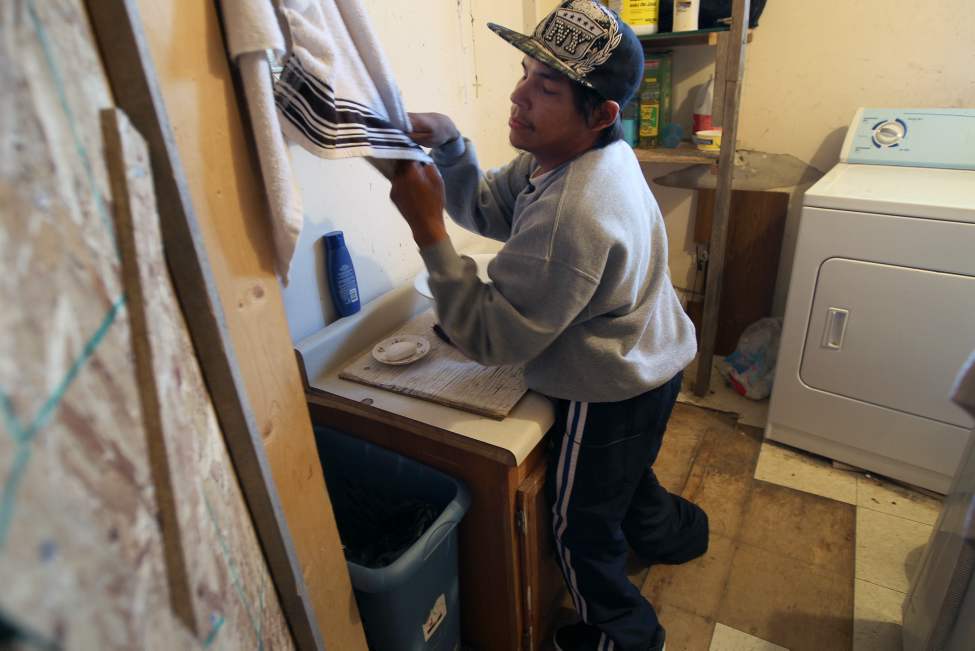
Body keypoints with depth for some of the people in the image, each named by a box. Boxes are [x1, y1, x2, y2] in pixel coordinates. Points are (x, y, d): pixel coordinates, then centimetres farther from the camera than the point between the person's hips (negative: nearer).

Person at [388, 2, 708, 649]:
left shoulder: (571, 216, -37)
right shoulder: (579, 152, -5)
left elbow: (489, 337, -30)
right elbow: (488, 206, 3)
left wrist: (428, 229, -31)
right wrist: (449, 146, -14)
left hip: (613, 395, -9)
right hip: (651, 364, 9)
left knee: (582, 528, 15)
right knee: (627, 477, 35)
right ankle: (677, 533, 65)